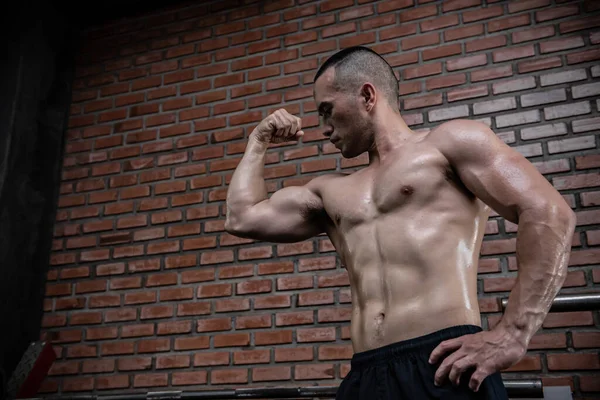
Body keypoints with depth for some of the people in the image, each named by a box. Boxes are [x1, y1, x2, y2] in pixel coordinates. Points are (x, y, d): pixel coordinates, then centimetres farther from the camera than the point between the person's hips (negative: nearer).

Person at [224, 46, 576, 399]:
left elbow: (551, 214, -4)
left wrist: (513, 336, -14)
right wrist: (259, 142, 31)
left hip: (441, 368, -5)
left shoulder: (451, 141, 6)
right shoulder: (330, 191, 23)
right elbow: (243, 219, 25)